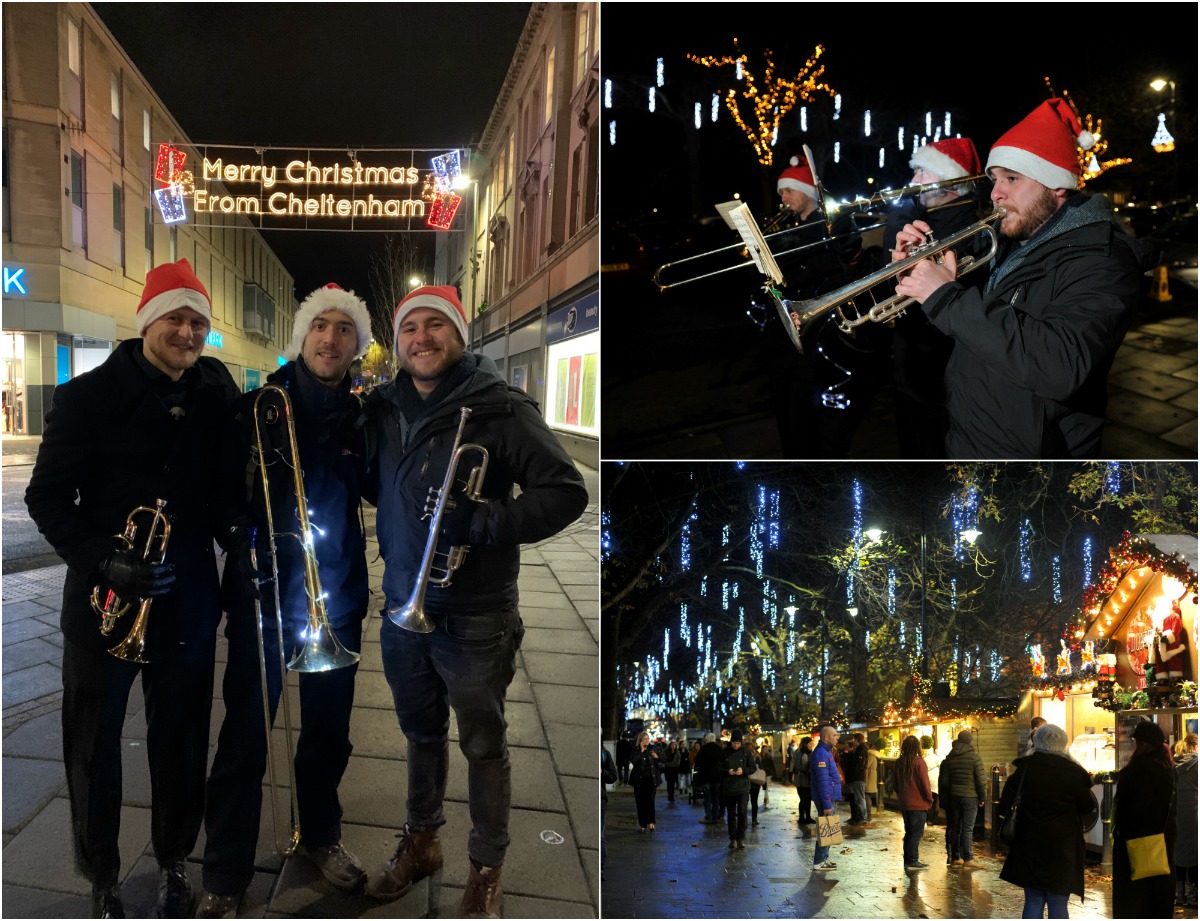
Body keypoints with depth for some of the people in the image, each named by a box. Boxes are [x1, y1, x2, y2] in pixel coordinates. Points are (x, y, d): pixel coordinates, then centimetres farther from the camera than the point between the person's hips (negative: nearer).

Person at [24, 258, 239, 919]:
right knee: (94, 744, 10)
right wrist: (103, 563, -20)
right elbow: (47, 496, -7)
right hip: (103, 597, -2)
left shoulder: (217, 391, 1)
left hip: (189, 597, 2)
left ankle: (173, 863, 33)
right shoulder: (87, 396, -7)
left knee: (180, 739, 13)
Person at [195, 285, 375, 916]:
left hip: (337, 595, 3)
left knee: (329, 728, 16)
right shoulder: (260, 403, -2)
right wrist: (244, 542, -17)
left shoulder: (363, 417, 6)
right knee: (245, 735, 0)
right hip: (264, 591, -3)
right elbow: (226, 486, -4)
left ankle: (319, 835, 38)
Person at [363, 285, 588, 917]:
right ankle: (421, 841, 42)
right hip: (401, 606, 5)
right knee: (421, 733, 22)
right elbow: (370, 483, 23)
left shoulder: (499, 408, -14)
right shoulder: (385, 408, 4)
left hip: (475, 619, -5)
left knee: (483, 746, 10)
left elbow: (567, 492, -17)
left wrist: (490, 521, -26)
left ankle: (486, 867, 29)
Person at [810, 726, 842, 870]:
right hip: (825, 798, -10)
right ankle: (819, 861, 2)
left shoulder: (826, 751, 14)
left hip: (829, 797, 10)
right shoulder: (821, 753, -19)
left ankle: (824, 858, 24)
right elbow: (822, 781, -23)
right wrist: (827, 804, -24)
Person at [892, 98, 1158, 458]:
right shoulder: (1008, 243, 7)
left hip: (1028, 453, -7)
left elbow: (1062, 366, -36)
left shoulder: (1100, 259, -19)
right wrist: (915, 270, -7)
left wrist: (948, 298, -34)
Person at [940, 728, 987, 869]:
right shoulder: (974, 757, -9)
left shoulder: (949, 758, 7)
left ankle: (955, 858, 14)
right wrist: (982, 798, 0)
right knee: (967, 829, -3)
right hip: (970, 797, -5)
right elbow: (981, 779, -10)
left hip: (954, 797, 5)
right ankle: (967, 859, -3)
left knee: (954, 827, 10)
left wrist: (946, 798, 16)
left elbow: (943, 780, 10)